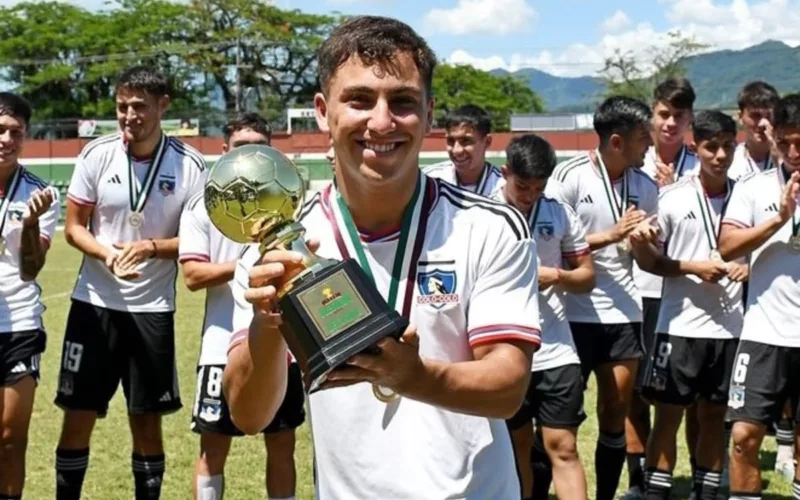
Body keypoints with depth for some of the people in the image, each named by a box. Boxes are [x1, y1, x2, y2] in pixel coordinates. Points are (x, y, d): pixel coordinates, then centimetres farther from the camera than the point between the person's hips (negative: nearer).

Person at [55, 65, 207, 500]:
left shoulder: (189, 165, -7)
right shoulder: (96, 154, -3)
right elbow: (73, 228, 2)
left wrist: (151, 247, -19)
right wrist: (108, 253, -17)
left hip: (152, 308, -1)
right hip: (95, 302, 1)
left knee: (147, 419, 8)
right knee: (77, 416, 5)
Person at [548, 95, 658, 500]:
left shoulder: (645, 186, 7)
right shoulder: (569, 176, -9)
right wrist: (612, 235, -17)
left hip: (625, 315, 5)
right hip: (575, 315, -4)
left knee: (616, 416, 9)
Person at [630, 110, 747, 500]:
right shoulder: (673, 198, -4)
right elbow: (649, 260, 0)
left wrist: (749, 268, -7)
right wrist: (693, 268, -14)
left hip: (731, 327, 3)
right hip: (680, 325, -2)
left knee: (714, 414, 11)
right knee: (668, 414, 4)